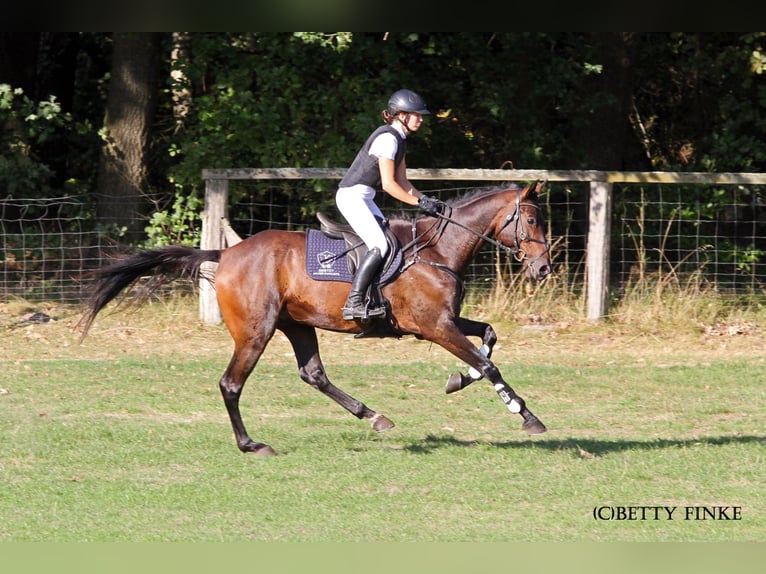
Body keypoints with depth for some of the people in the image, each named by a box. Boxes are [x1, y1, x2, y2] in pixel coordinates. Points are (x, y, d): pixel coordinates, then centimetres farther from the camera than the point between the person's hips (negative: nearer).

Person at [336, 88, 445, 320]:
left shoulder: (399, 139, 13)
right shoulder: (387, 138, -18)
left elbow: (401, 180, 16)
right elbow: (389, 184, -21)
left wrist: (425, 200, 3)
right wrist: (419, 202, -19)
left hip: (364, 198, 11)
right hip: (352, 196, -11)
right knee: (379, 246, -22)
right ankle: (353, 303, -27)